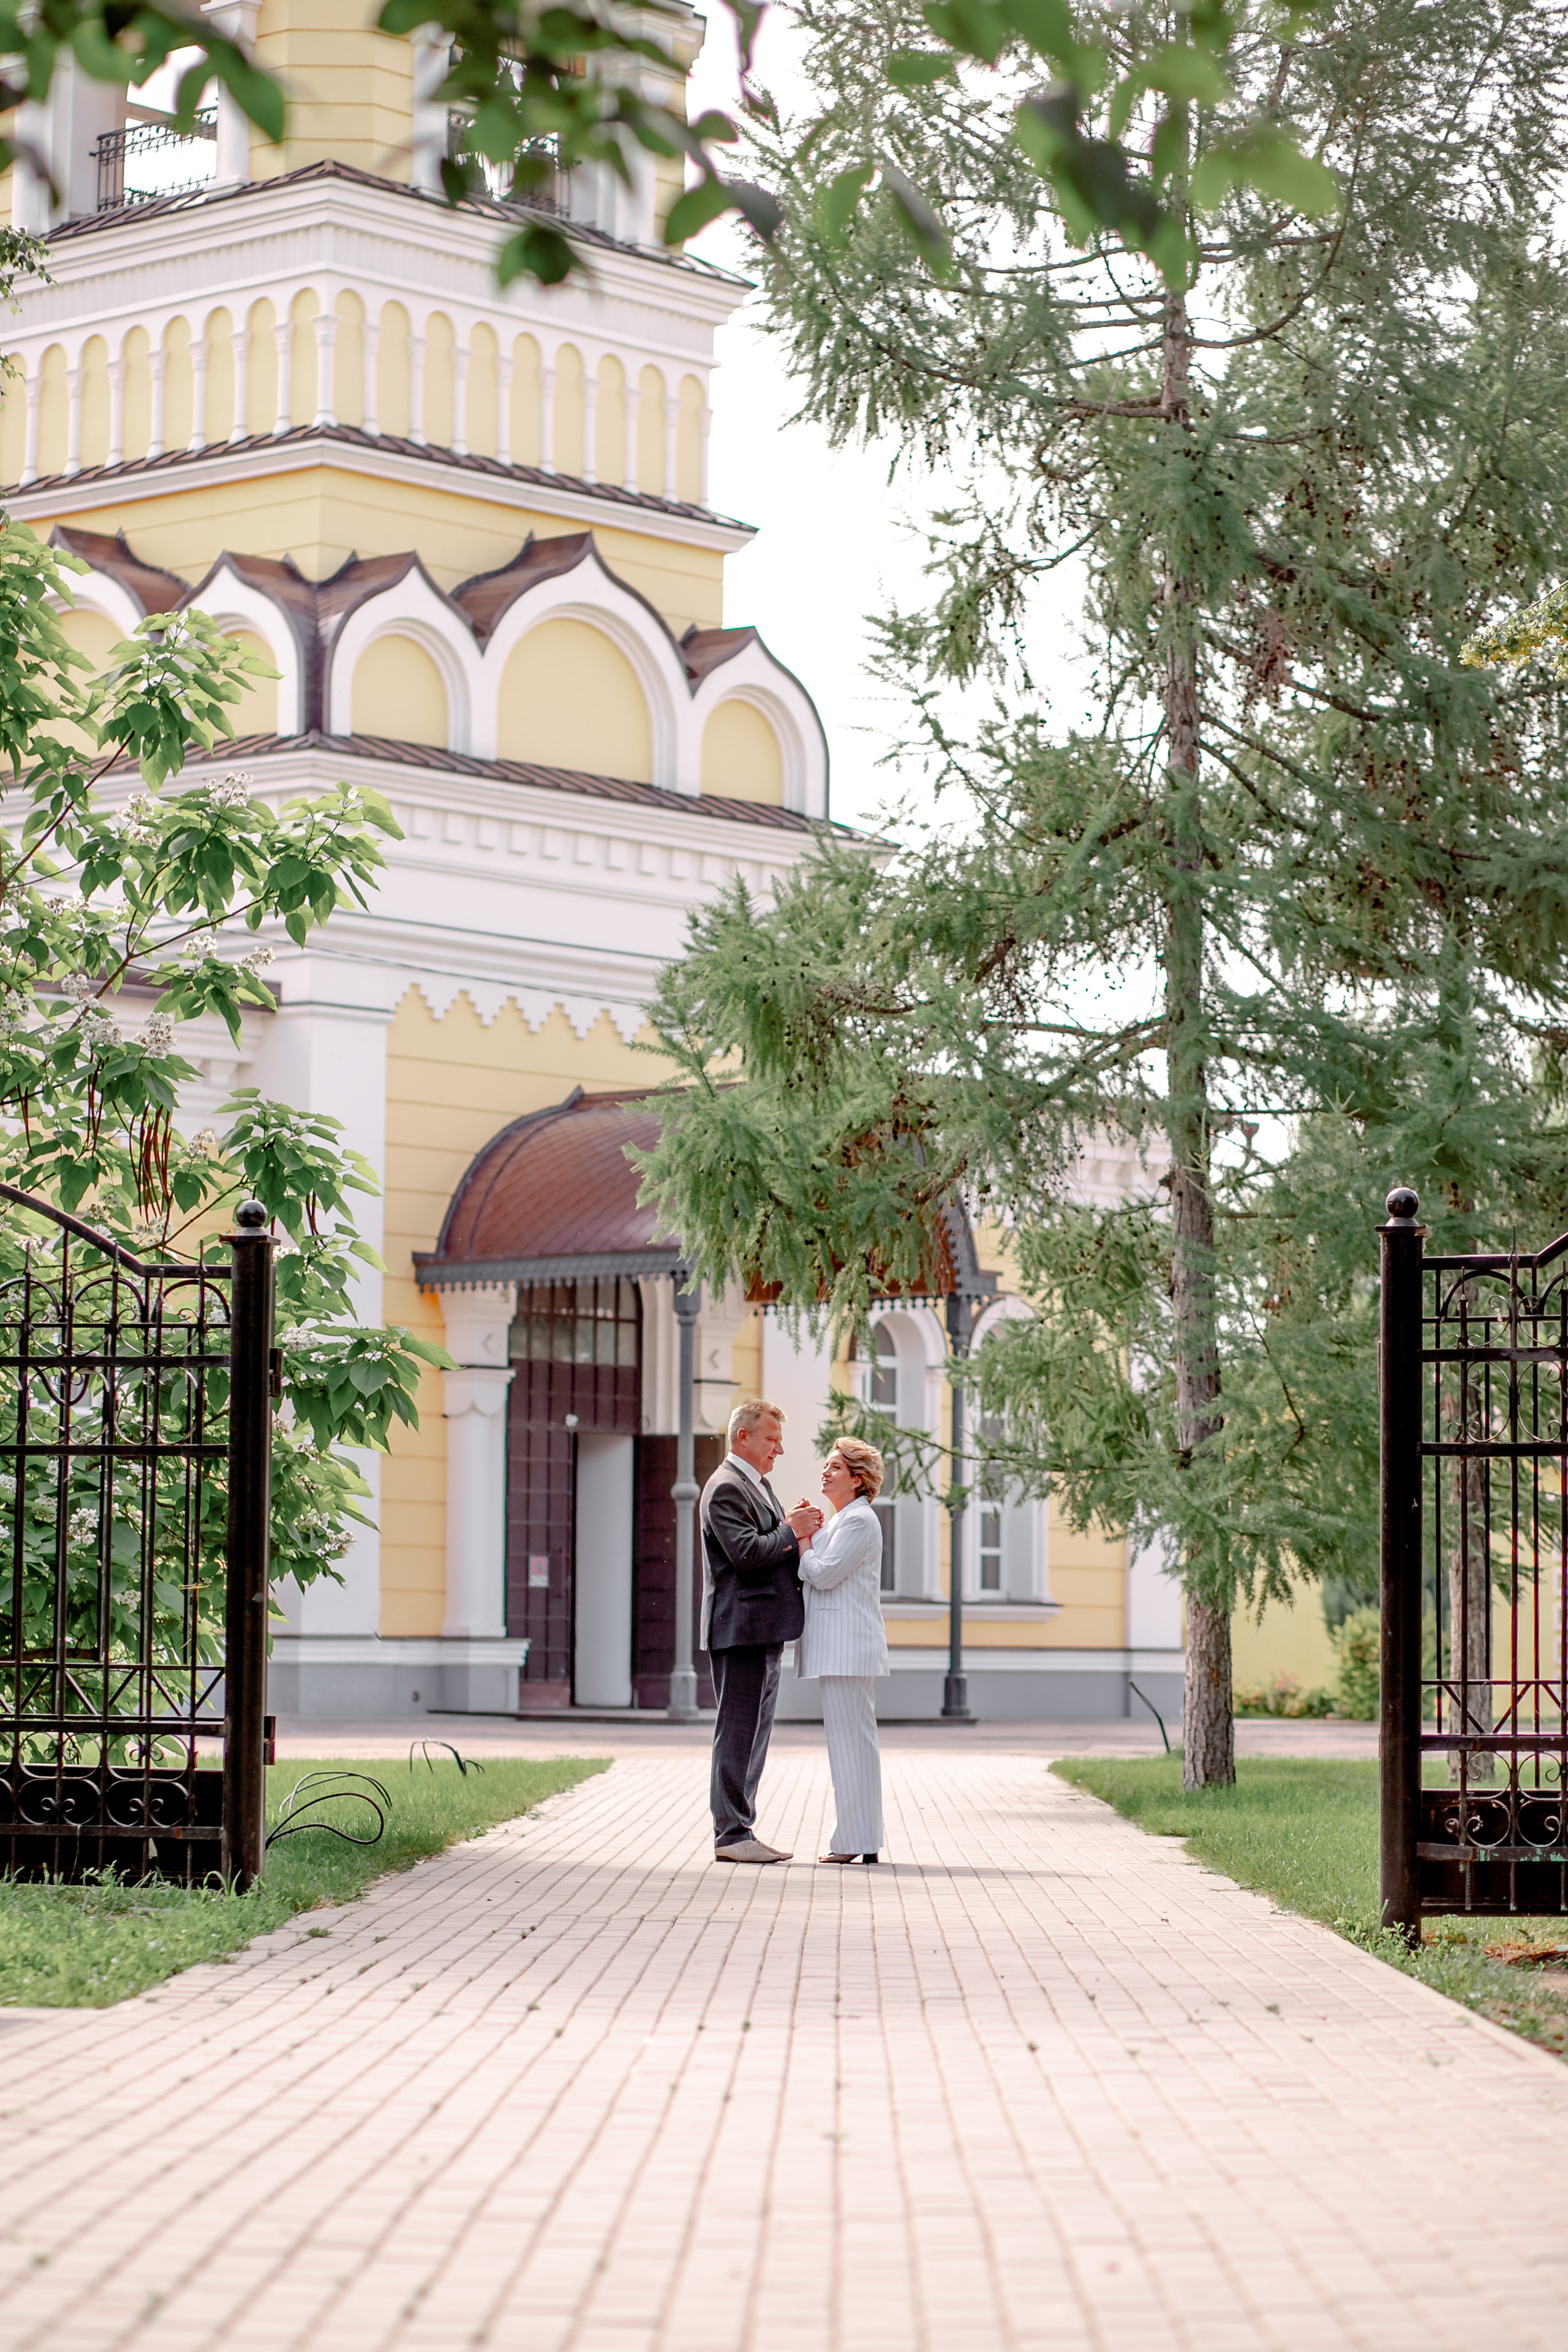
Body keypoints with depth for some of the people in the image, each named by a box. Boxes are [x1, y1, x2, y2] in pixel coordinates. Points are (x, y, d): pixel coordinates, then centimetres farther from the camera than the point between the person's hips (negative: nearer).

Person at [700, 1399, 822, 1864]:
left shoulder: (758, 1486, 21)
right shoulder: (725, 1489, -12)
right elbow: (747, 1553, -22)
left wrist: (799, 1528, 4)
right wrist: (791, 1530, -11)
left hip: (765, 1632, 11)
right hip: (741, 1629, -11)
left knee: (755, 1733, 12)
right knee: (738, 1733, -9)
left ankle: (740, 1828, 15)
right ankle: (731, 1835, -7)